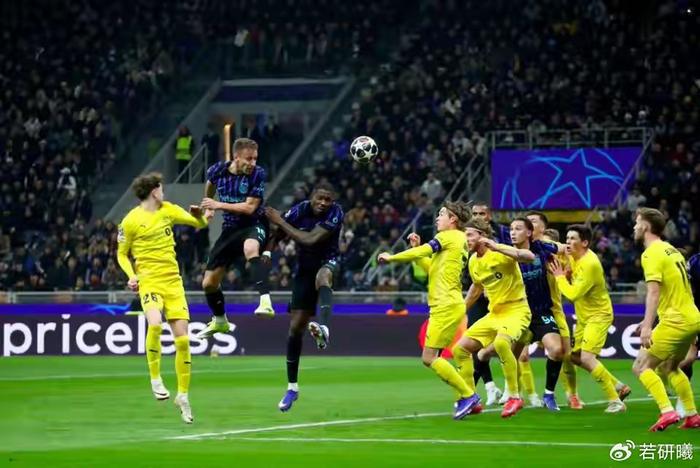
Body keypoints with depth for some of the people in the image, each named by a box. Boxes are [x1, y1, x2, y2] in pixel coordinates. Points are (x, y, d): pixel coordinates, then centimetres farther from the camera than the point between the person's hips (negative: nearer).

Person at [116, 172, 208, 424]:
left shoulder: (169, 210, 8)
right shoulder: (130, 221, -4)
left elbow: (200, 224, 14)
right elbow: (122, 253, 5)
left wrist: (198, 215, -9)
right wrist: (131, 276, -10)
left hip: (173, 281, 4)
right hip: (149, 281, -4)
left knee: (183, 339, -1)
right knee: (155, 324, -32)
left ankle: (183, 395, 13)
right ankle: (155, 379, -13)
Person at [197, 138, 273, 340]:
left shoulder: (257, 174, -18)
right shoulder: (218, 170, -6)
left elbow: (250, 207, -23)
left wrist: (219, 205, -24)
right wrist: (208, 208, 23)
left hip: (254, 225, -5)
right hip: (231, 228, 5)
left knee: (250, 248, -43)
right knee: (209, 283, 7)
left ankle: (266, 302, -52)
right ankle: (220, 321, 36)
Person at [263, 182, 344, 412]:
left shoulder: (335, 214, -20)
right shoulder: (299, 211, -11)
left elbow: (310, 240, -30)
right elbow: (276, 236, 1)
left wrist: (280, 221, -23)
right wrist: (266, 252, -20)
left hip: (327, 263, -3)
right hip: (304, 268, 3)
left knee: (322, 276, -42)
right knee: (295, 327, 0)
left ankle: (324, 329, -66)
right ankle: (292, 387, 12)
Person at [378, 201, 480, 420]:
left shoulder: (451, 237, -7)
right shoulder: (458, 241, 19)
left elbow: (420, 253, -14)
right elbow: (432, 269, 25)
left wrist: (391, 257, -2)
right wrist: (417, 247, 17)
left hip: (446, 307, -10)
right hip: (448, 306, 10)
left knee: (429, 357, -11)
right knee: (433, 357, 10)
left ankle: (468, 395, -8)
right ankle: (466, 400, 8)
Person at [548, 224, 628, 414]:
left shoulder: (590, 263, -26)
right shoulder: (576, 258, 1)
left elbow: (573, 294, -29)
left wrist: (560, 276, -15)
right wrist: (560, 272, -2)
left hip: (599, 315, -10)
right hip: (584, 316, 10)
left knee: (587, 357, -21)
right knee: (576, 357, 13)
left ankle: (615, 401, -13)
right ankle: (618, 386, 27)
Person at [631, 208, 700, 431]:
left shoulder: (652, 254, -11)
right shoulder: (671, 250, 16)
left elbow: (654, 291, -23)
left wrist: (648, 325, -30)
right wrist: (650, 321, 27)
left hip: (676, 321, -9)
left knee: (641, 366, -6)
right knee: (672, 367, 25)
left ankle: (667, 412, -20)